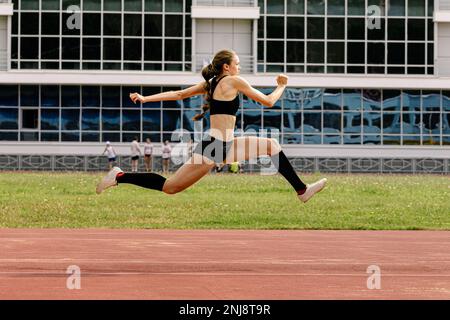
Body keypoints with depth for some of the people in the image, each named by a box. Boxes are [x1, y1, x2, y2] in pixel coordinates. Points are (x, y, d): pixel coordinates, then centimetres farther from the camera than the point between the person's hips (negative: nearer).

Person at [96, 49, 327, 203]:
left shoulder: (210, 83, 15)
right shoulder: (234, 81, -9)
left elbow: (179, 94, 9)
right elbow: (268, 102, -6)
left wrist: (145, 99, 6)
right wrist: (281, 86, 12)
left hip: (224, 145, 10)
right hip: (214, 147, -10)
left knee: (271, 145, 12)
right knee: (169, 187, -9)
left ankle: (301, 190, 14)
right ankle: (119, 177, -1)